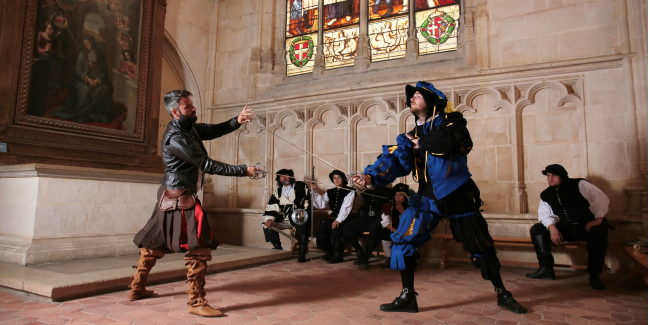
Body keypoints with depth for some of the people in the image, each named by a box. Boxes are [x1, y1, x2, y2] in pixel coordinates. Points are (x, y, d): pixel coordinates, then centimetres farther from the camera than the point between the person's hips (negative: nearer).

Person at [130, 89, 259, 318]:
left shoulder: (190, 127, 6)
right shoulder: (176, 138, -21)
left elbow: (214, 130, 2)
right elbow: (207, 165, -23)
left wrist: (237, 121, -17)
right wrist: (243, 170, -22)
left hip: (171, 197, 10)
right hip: (180, 198, -10)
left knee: (155, 243, 19)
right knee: (199, 248, -9)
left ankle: (137, 289, 33)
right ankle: (196, 302, -3)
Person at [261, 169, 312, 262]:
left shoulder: (301, 186, 5)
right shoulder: (278, 191, 17)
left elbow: (306, 202, -6)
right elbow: (271, 207, 8)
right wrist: (269, 219, -11)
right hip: (285, 218, 5)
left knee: (302, 224, -38)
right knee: (267, 223, -10)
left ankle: (302, 253, -30)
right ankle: (277, 248, -3)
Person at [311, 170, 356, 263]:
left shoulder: (350, 192, 2)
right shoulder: (330, 192, 19)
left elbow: (346, 208, -11)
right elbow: (321, 204, 8)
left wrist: (338, 220, -22)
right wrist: (315, 192, -3)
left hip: (343, 219, -5)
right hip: (332, 218, 5)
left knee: (336, 232, -34)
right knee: (319, 233, -18)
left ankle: (338, 255, -11)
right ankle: (328, 251, 11)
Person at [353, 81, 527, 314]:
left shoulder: (450, 121, -3)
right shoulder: (413, 134, 10)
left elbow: (449, 142, -26)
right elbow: (396, 161, -4)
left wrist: (421, 143, -12)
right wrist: (372, 177, -19)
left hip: (457, 194, -4)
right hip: (428, 196, 4)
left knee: (481, 246, 6)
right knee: (403, 240, -8)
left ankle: (502, 294, 28)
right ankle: (407, 297, 4)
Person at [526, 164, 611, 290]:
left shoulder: (579, 184, -9)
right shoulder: (546, 195, 4)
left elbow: (601, 198, -17)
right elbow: (545, 214, 2)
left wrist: (598, 219, -29)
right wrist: (552, 227, -19)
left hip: (587, 227, -4)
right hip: (567, 230, 5)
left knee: (599, 231, -40)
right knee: (536, 229, -9)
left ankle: (594, 274, -27)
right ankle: (546, 268, -16)